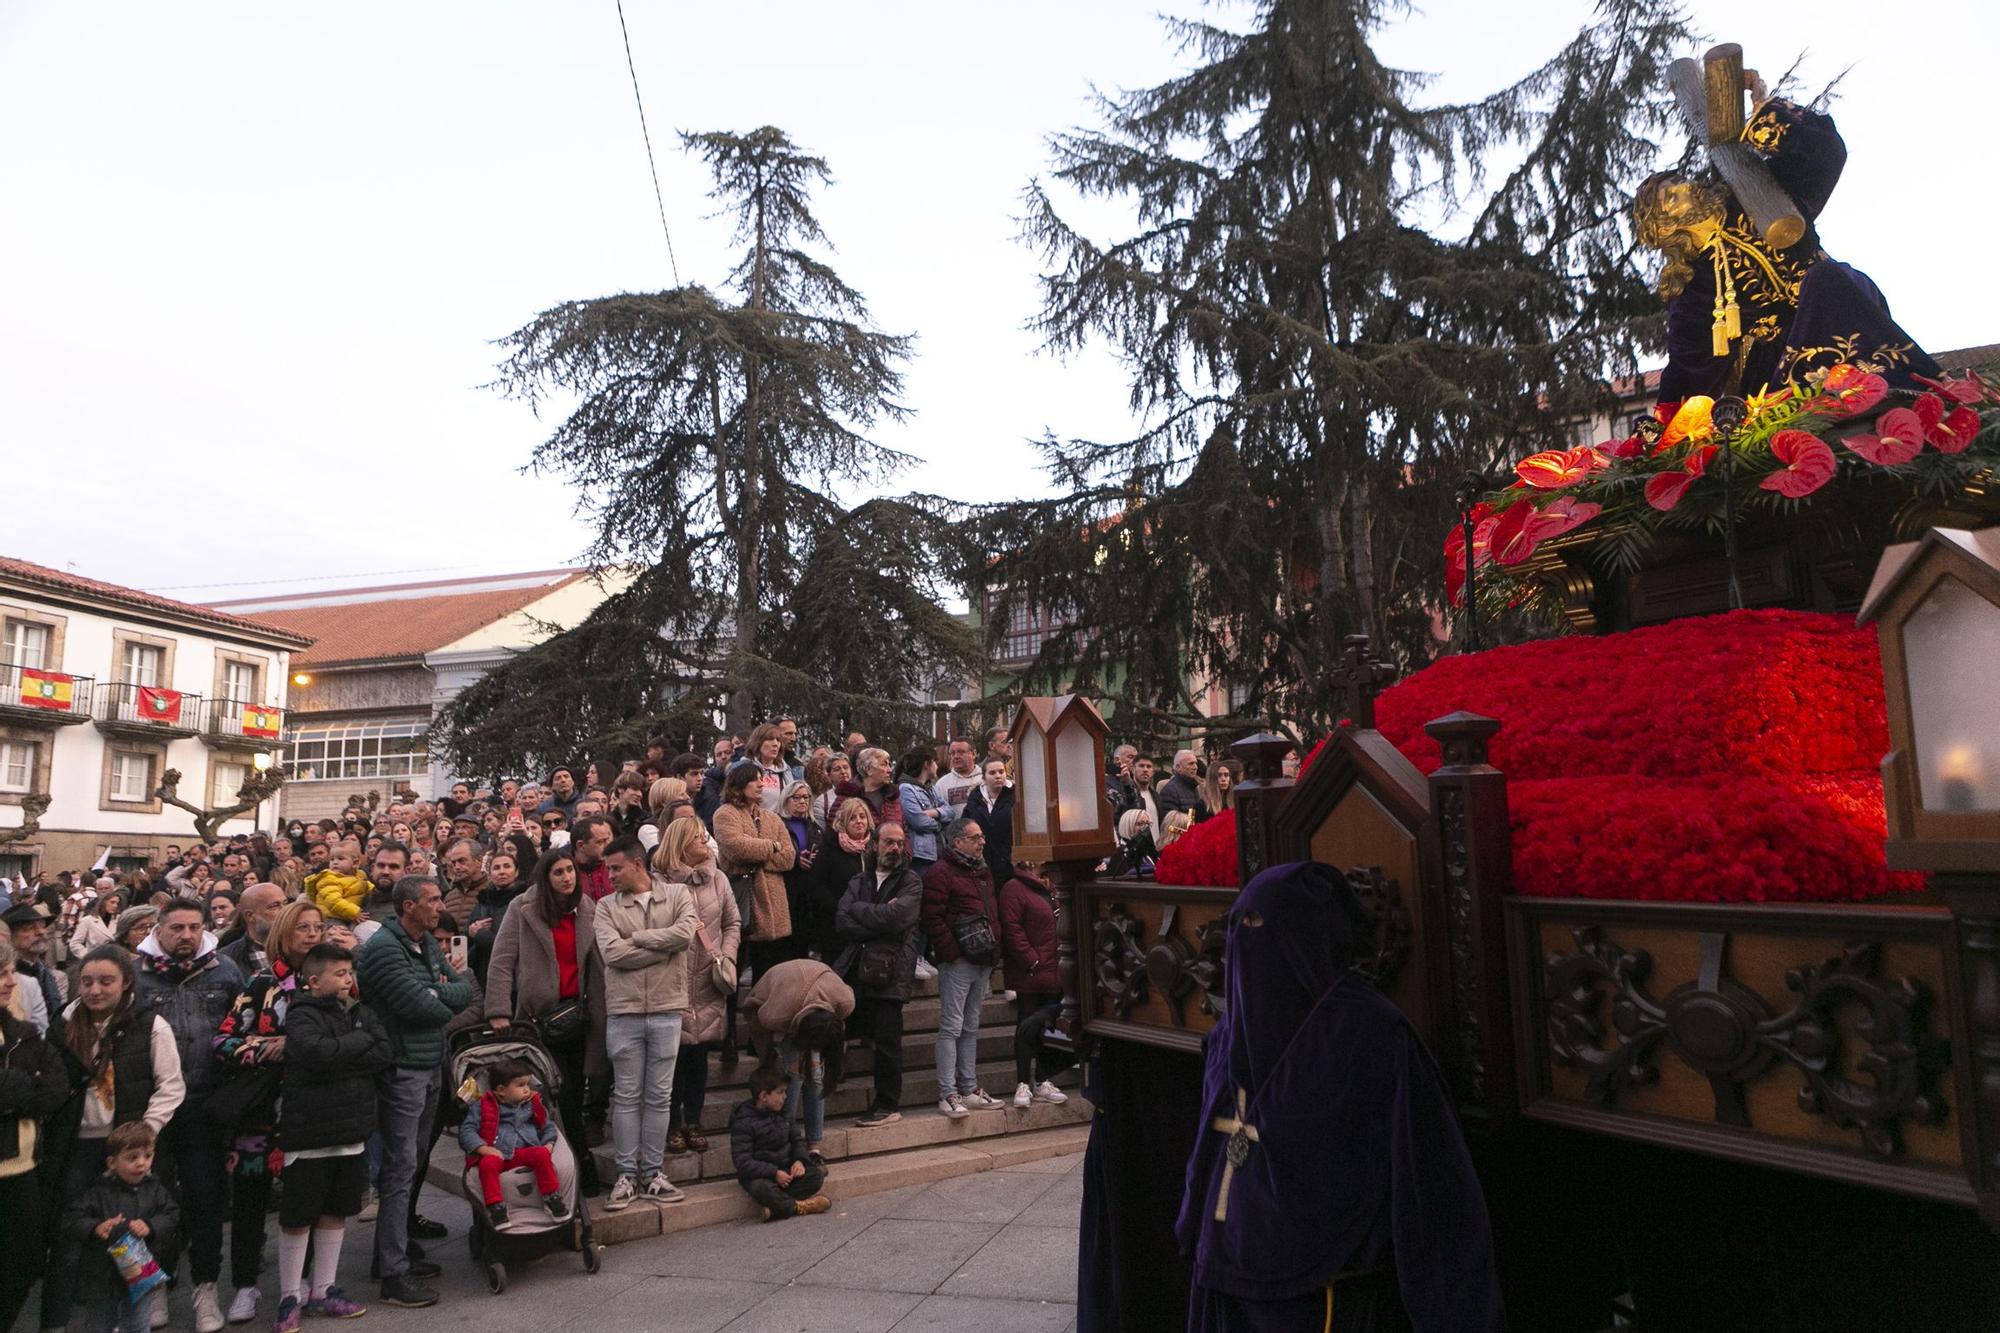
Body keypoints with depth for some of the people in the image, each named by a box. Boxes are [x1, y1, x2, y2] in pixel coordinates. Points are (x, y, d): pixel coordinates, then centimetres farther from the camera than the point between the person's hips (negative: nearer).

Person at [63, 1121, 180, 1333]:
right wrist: (95, 1228, -29)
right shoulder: (98, 1191, -9)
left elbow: (171, 1216, -4)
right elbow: (71, 1221, -12)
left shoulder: (155, 1188, -1)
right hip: (101, 1274, -1)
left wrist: (150, 1227, -22)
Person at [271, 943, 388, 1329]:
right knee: (297, 1218, 5)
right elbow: (318, 1052, -28)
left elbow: (386, 1054, -6)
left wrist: (338, 1063, -14)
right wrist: (361, 1041, -14)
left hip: (351, 1132, 6)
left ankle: (323, 1290, 29)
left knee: (336, 1212, 15)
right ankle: (290, 1297, 20)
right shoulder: (302, 1017, -9)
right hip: (309, 1134, -5)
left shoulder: (361, 1013, 6)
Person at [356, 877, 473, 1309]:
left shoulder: (429, 946, 12)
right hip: (403, 1068, -9)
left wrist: (437, 992, -12)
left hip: (431, 1066, 9)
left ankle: (398, 1248, 30)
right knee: (400, 1168, -4)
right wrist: (448, 1004, -4)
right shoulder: (383, 948, -17)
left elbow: (466, 989, 7)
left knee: (415, 1162, 17)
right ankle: (393, 1276, 3)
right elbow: (420, 1006, -23)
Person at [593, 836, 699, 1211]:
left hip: (666, 1009, 0)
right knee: (626, 1096, 7)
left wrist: (636, 938, -10)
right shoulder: (607, 906, 2)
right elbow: (612, 953, -13)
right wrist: (666, 946, -11)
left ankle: (652, 1171, 19)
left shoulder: (677, 895, 1)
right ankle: (626, 1174, 16)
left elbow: (685, 933, -17)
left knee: (659, 1096, 9)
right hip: (623, 1011, 0)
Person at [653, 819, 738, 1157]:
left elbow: (733, 923, 14)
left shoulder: (716, 879, 7)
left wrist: (727, 956, 2)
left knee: (700, 1052, 9)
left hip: (708, 982, 4)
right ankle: (673, 1125, 15)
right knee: (674, 1052, 0)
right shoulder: (658, 882, -9)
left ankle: (693, 1122, 22)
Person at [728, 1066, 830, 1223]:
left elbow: (797, 1140, 15)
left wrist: (800, 1160, -8)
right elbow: (742, 1162, -20)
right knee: (761, 1188, -40)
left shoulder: (783, 1114, 7)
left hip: (785, 1168, 6)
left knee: (816, 1174, -18)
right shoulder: (743, 1123, -15)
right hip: (759, 1174, -6)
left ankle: (777, 1205, -29)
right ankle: (800, 1206, -22)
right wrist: (774, 1173, -27)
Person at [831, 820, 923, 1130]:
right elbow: (841, 922, 1)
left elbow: (894, 917, -15)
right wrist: (880, 923, -9)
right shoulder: (859, 881, 16)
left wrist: (858, 909, -2)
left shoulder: (911, 882, 4)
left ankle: (888, 1105, 10)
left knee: (887, 1041, -2)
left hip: (890, 972, -4)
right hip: (856, 969, 4)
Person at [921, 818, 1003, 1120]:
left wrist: (994, 952, 16)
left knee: (971, 1028, 13)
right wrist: (952, 953, -17)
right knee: (951, 1028, -5)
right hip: (958, 962, -8)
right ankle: (948, 1095, -1)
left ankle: (970, 1090, 20)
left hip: (983, 962, 8)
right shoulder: (940, 873, -9)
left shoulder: (983, 873, 18)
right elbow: (933, 919, -17)